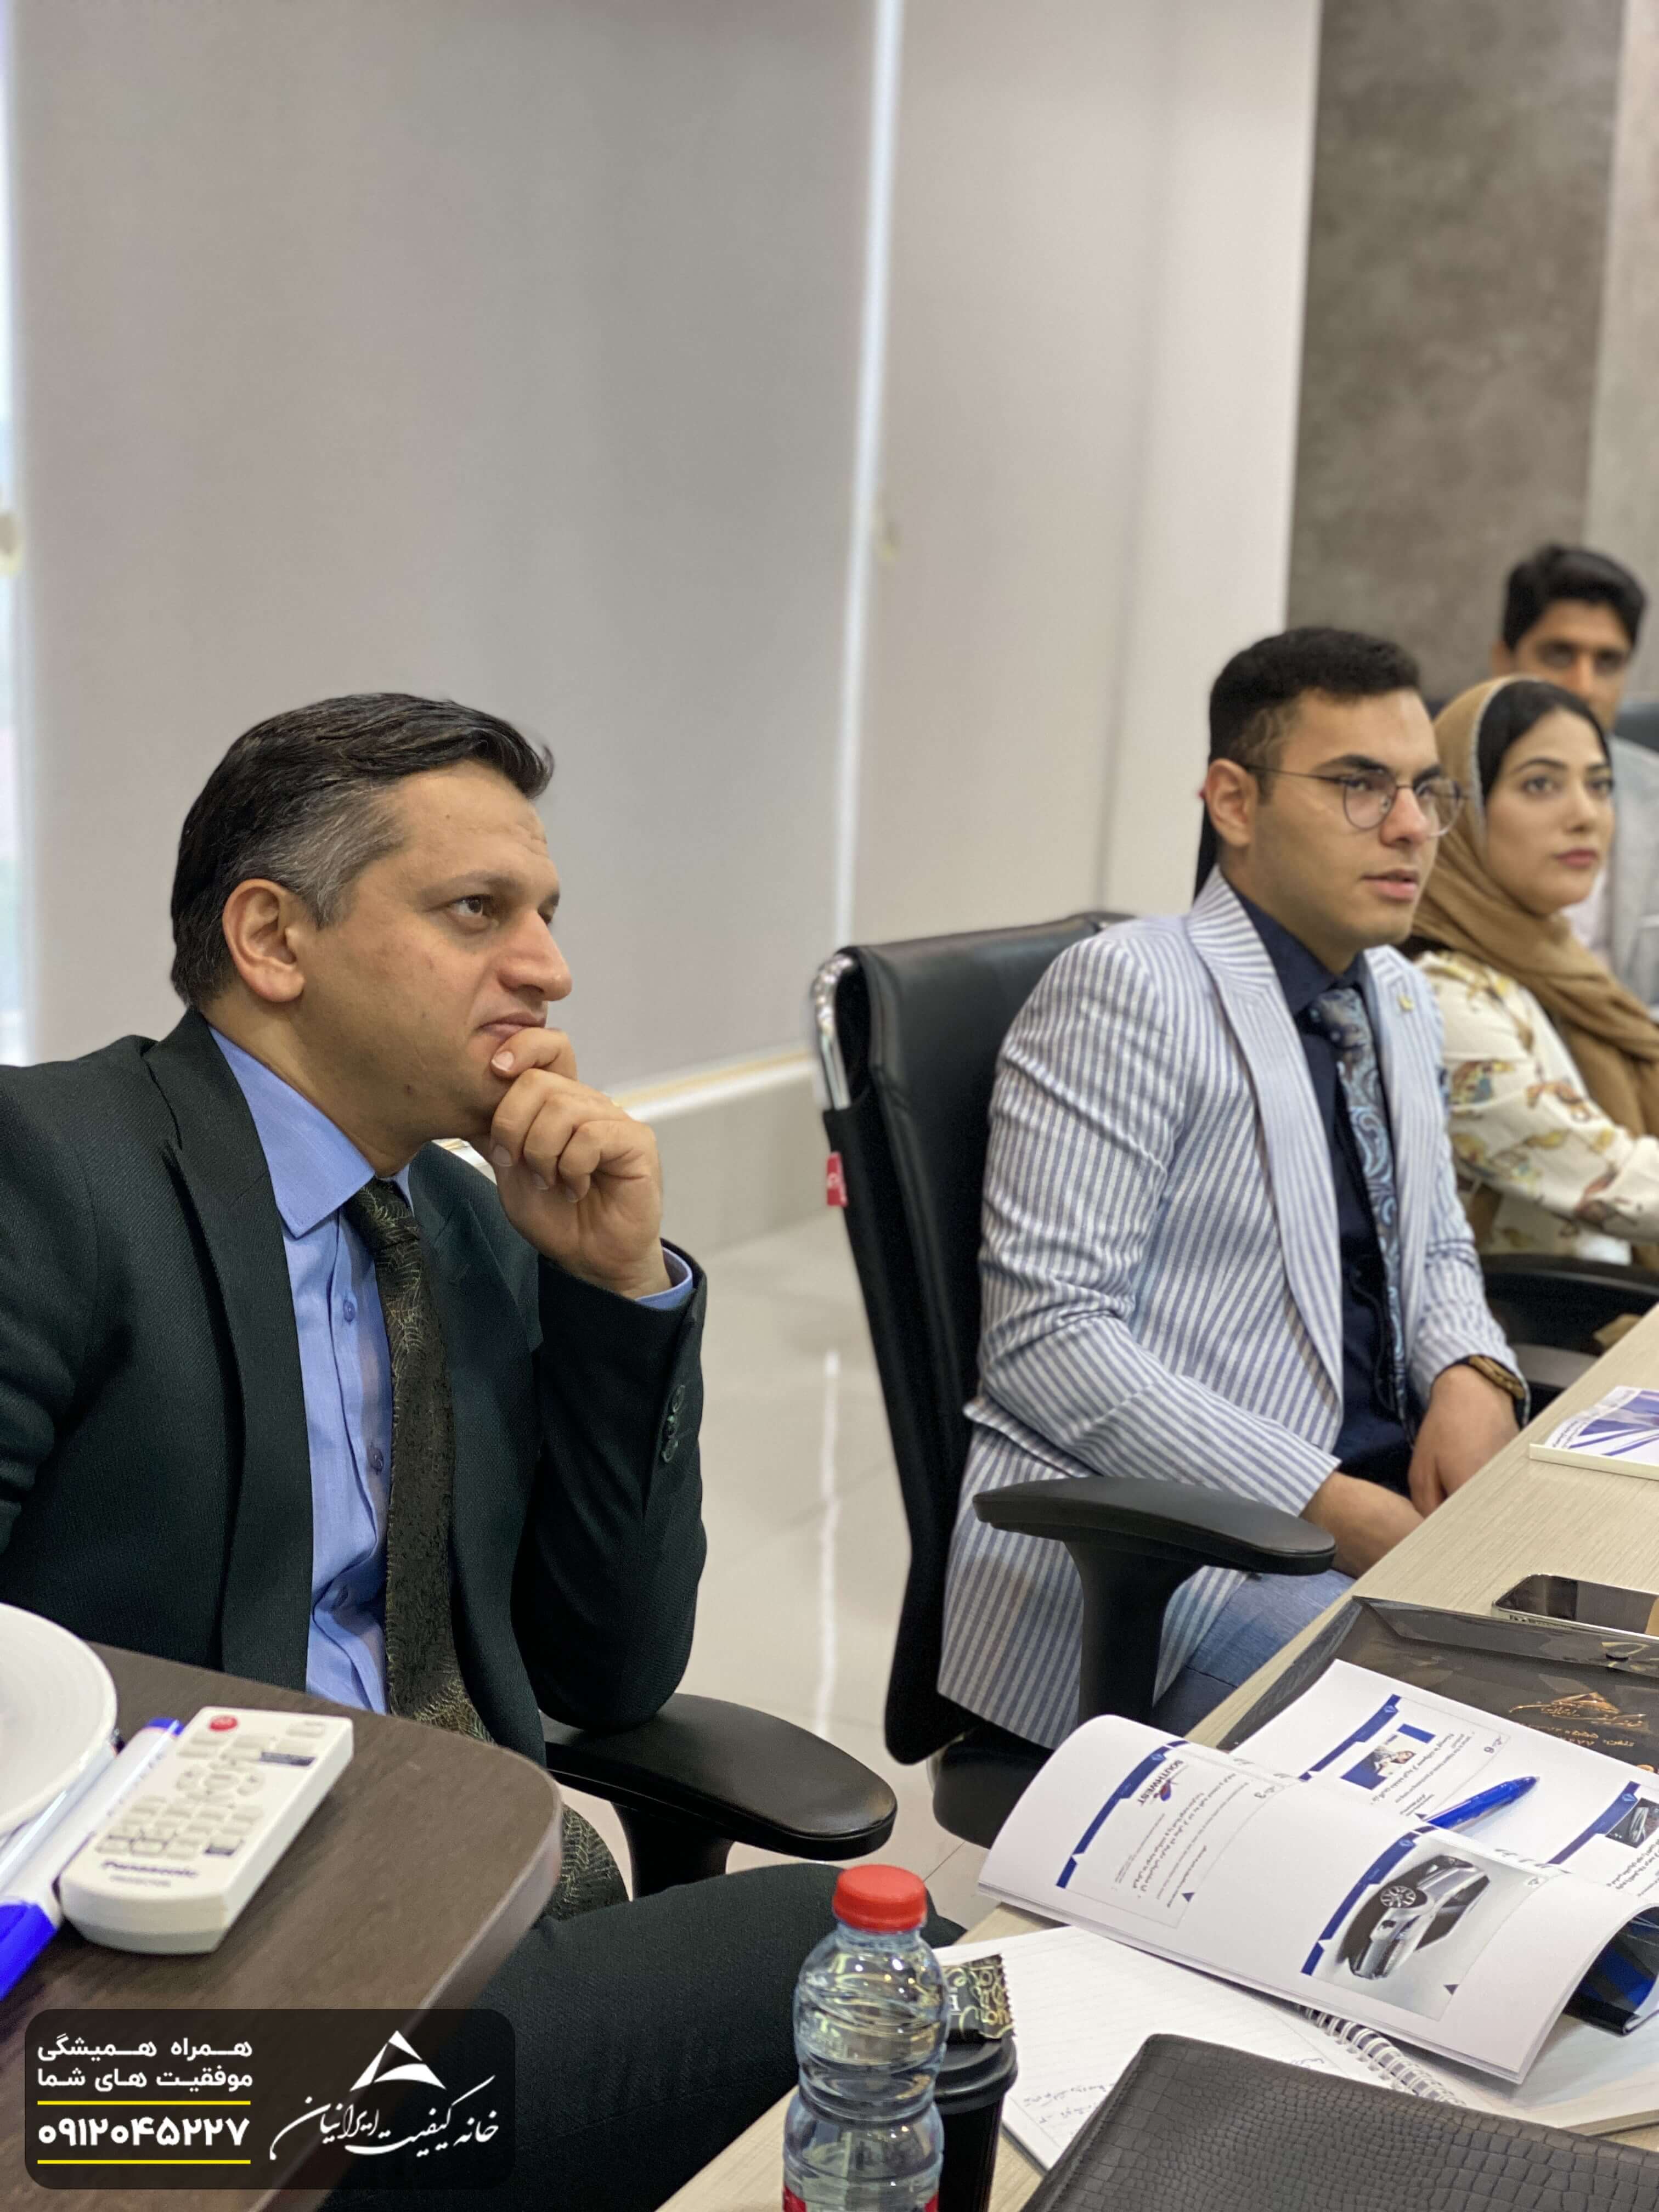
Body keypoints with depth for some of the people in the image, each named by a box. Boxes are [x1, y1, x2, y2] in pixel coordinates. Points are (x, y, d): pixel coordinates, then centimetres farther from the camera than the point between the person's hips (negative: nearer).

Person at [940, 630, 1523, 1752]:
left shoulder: (1402, 1001, 14)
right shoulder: (1126, 988, -12)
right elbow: (1047, 1338, -18)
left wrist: (1472, 1378, -1)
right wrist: (1333, 1509, -22)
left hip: (1387, 1501, 9)